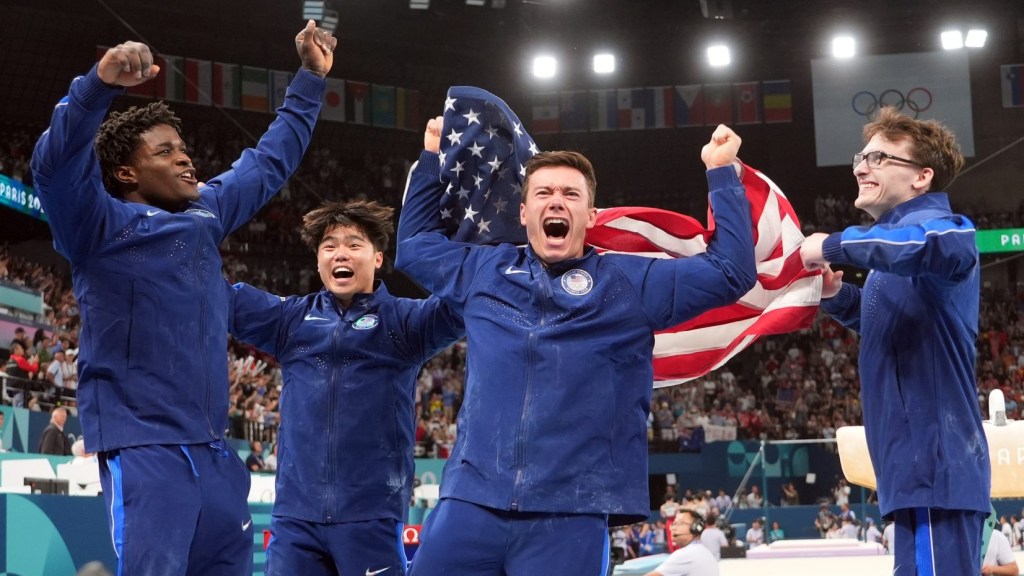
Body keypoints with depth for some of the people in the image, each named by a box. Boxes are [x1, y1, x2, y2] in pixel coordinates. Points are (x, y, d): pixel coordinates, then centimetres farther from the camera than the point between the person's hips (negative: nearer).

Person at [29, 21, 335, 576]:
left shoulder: (207, 214, 15)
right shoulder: (101, 226, -4)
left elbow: (269, 161, 29)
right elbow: (57, 166, -22)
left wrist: (310, 79, 33)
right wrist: (99, 85, -37)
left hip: (213, 450, 7)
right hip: (143, 450, -7)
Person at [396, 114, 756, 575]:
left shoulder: (631, 283, 10)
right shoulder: (484, 270, 17)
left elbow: (731, 270, 8)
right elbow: (414, 245, 34)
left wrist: (722, 172, 6)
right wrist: (432, 160, 31)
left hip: (572, 517, -2)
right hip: (469, 504, 2)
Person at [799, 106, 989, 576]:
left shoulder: (931, 222, -10)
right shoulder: (900, 239, 20)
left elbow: (940, 243, -36)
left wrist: (835, 245, -24)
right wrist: (837, 295, 15)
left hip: (933, 464, -10)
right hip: (922, 463, 10)